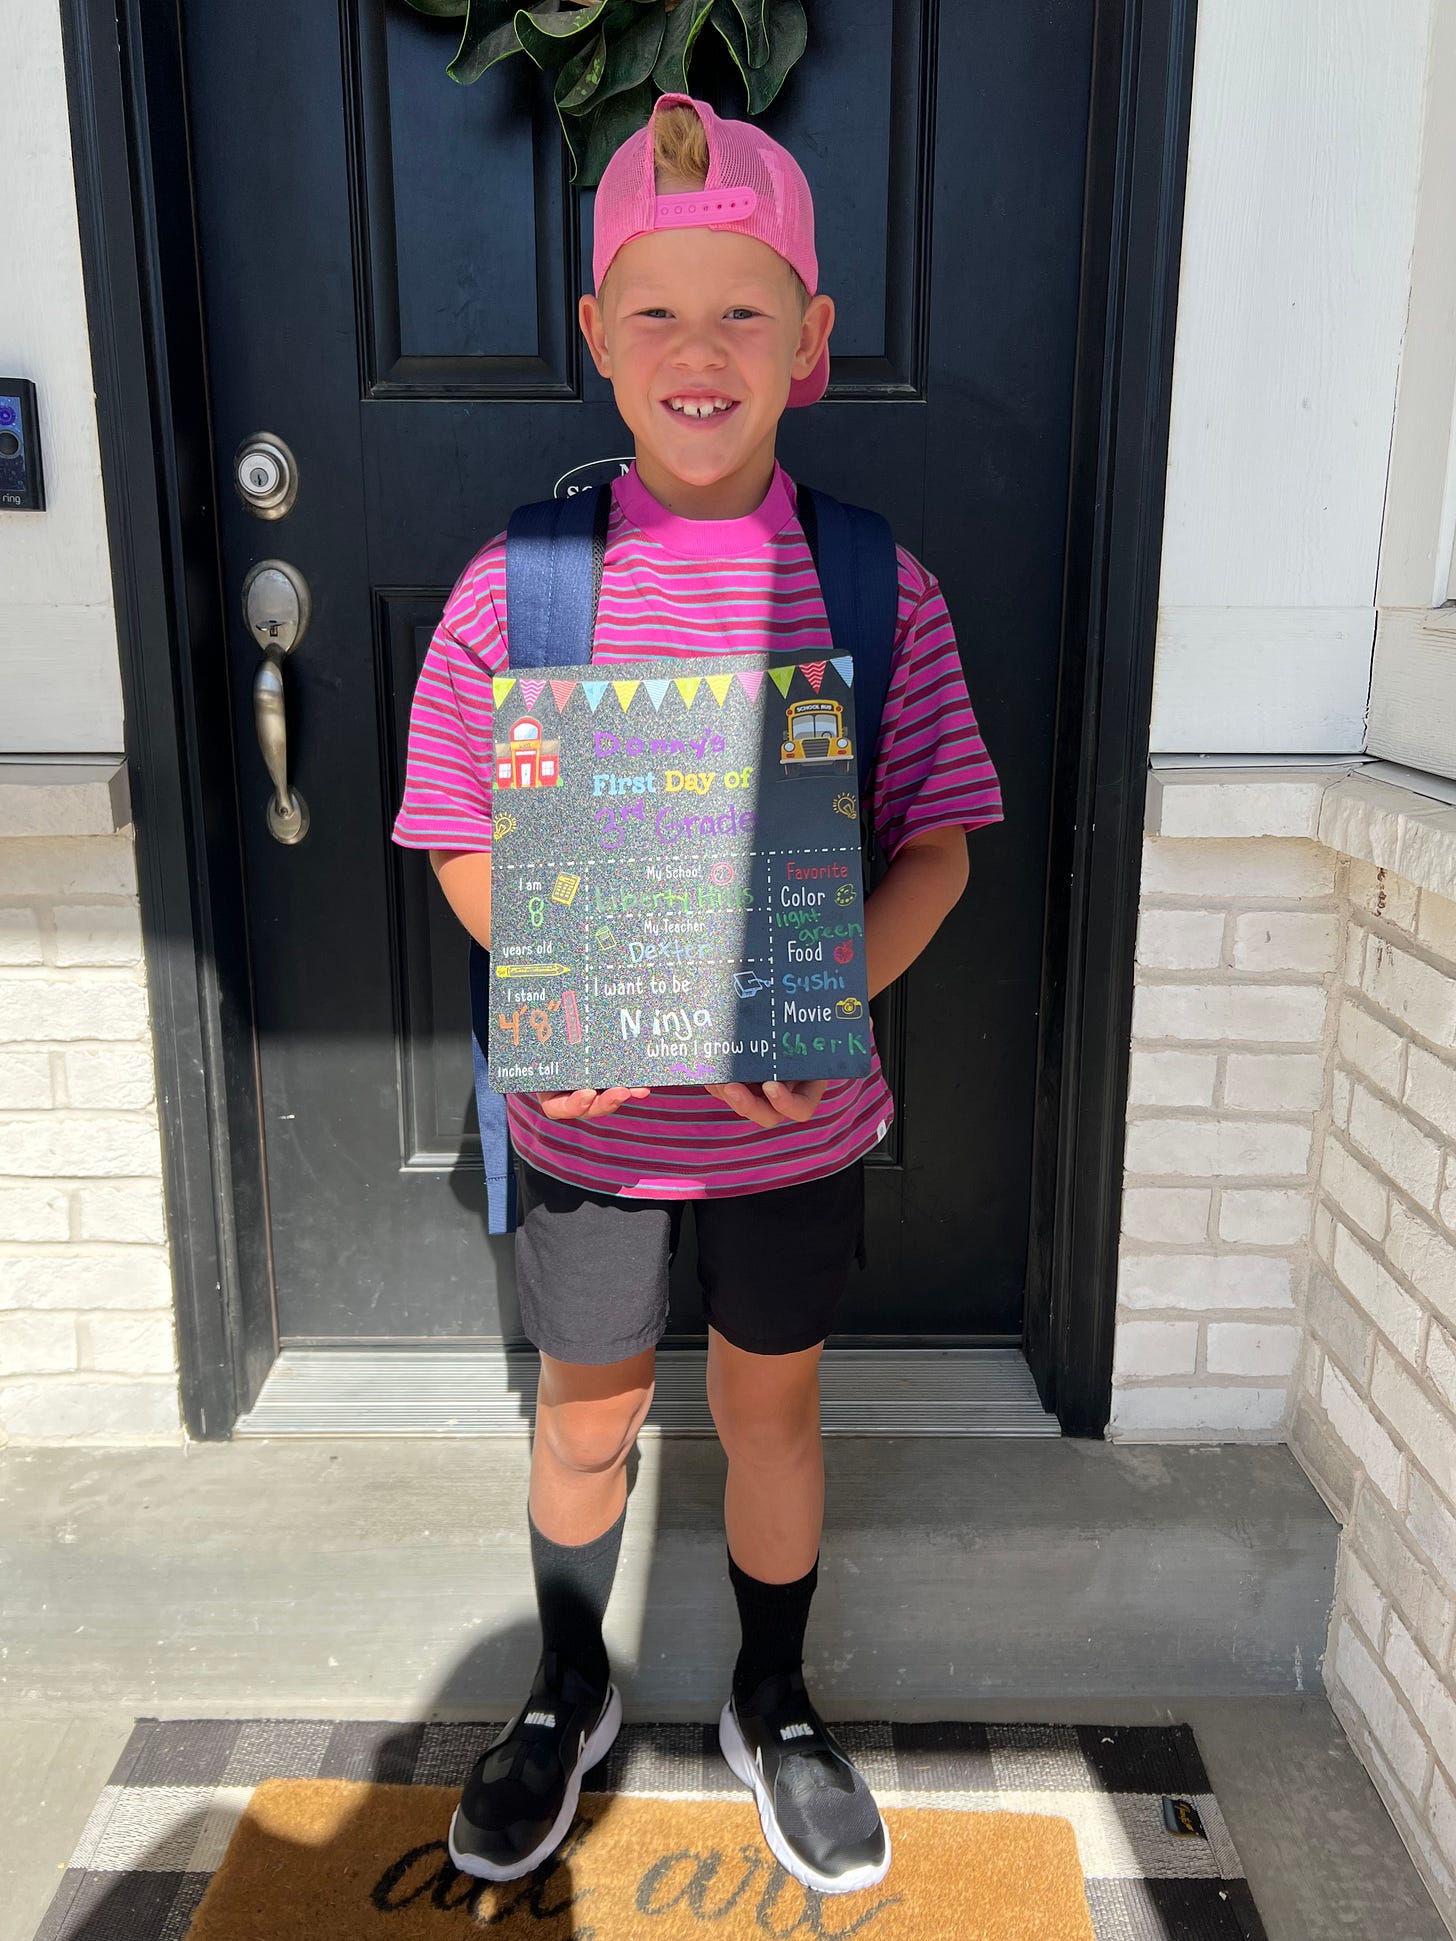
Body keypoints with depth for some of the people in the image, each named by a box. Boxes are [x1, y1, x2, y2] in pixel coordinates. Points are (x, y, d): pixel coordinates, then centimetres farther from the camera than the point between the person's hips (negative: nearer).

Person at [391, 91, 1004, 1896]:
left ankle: (773, 1711, 47)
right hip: (585, 1113, 0)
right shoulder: (514, 587, -9)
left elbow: (937, 839, -3)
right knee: (587, 1418, 20)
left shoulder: (878, 586, -8)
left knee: (770, 1410, 20)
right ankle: (569, 1693, 49)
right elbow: (463, 844, -2)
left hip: (795, 1115, 1)